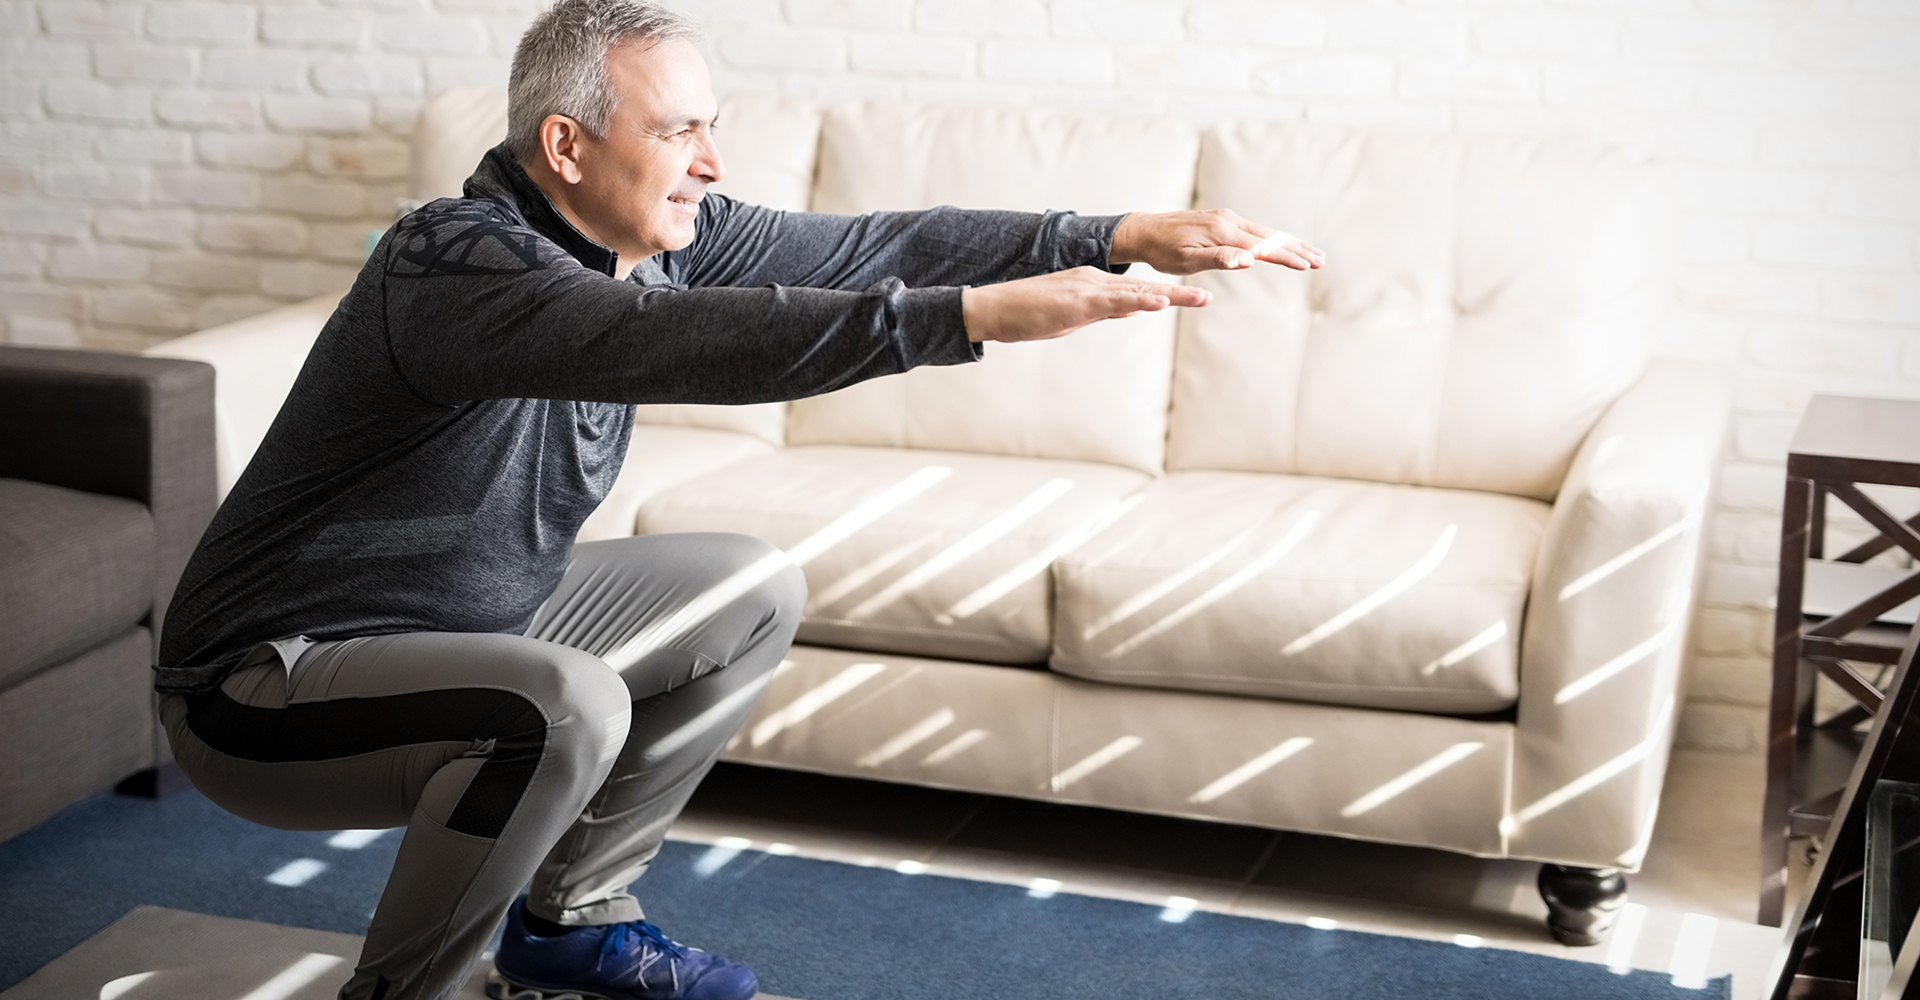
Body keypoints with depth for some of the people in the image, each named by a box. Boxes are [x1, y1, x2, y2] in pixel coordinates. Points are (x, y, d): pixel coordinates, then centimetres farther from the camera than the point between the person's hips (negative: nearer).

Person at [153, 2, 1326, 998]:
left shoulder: (659, 238, -3)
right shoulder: (457, 262, -29)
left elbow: (867, 248, -6)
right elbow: (675, 342, -44)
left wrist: (1124, 237, -15)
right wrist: (976, 316, -48)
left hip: (468, 621, 9)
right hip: (270, 690, -9)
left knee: (754, 592, 7)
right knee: (566, 707, -35)